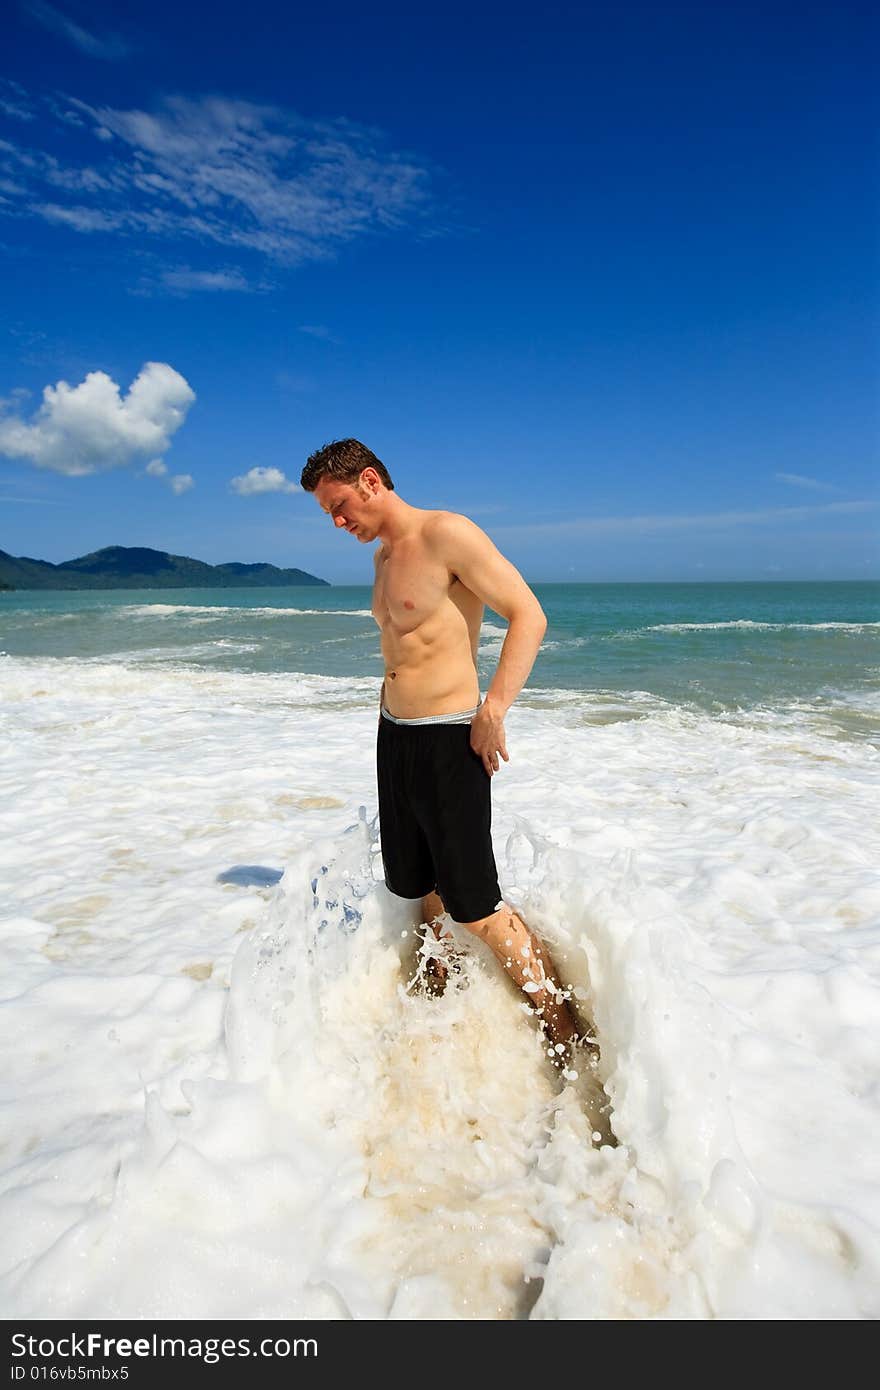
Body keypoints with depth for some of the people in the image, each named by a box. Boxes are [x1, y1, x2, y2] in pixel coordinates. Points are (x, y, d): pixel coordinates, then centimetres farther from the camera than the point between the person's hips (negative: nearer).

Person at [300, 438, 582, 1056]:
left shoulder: (447, 534, -13)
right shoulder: (384, 556, 14)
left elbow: (529, 615, -19)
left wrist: (492, 711, -25)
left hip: (448, 741, -9)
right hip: (394, 736, 9)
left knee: (478, 911, -5)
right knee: (422, 890, 17)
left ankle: (569, 1043, 10)